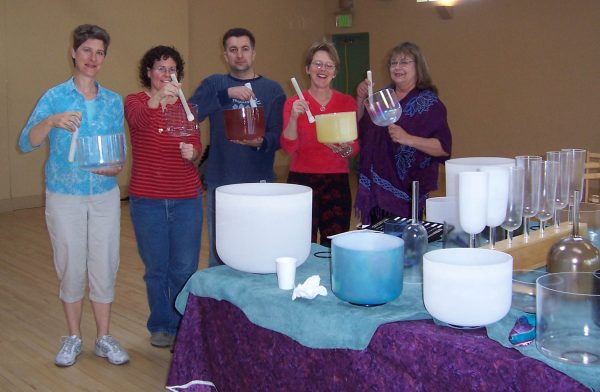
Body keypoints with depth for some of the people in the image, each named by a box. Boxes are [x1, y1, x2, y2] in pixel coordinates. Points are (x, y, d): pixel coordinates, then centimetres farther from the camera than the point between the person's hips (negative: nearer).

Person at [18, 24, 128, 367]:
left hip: (105, 195, 2)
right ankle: (74, 338, 24)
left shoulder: (114, 101, 5)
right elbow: (27, 144, -12)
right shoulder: (54, 97, -3)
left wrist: (116, 168, -14)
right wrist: (51, 121, -30)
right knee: (71, 268, 7)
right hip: (64, 197, -2)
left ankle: (104, 339, 19)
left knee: (105, 267, 4)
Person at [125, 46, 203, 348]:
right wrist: (157, 98, -45)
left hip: (186, 198, 2)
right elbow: (137, 120, -25)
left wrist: (191, 152, -22)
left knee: (184, 269, 3)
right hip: (147, 199, -2)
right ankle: (162, 325, 26)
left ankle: (183, 326, 19)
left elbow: (197, 147, 2)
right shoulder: (135, 101, -1)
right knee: (156, 268, 9)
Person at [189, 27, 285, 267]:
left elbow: (279, 135, -2)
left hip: (259, 183, 0)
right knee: (219, 253, 9)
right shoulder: (213, 84, 7)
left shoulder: (272, 89, 6)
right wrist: (227, 93, -23)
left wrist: (261, 142, -24)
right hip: (220, 181, 0)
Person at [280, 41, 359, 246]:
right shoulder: (294, 103, 2)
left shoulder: (347, 102, 6)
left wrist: (345, 148, -15)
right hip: (301, 180, -1)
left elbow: (355, 147, 7)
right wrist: (294, 117, -19)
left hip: (337, 183, 1)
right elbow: (288, 147, -5)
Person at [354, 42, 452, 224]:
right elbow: (360, 128, 19)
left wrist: (408, 139, -25)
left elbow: (444, 147, -13)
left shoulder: (429, 103, -6)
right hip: (376, 189, 5)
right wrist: (360, 99, 4)